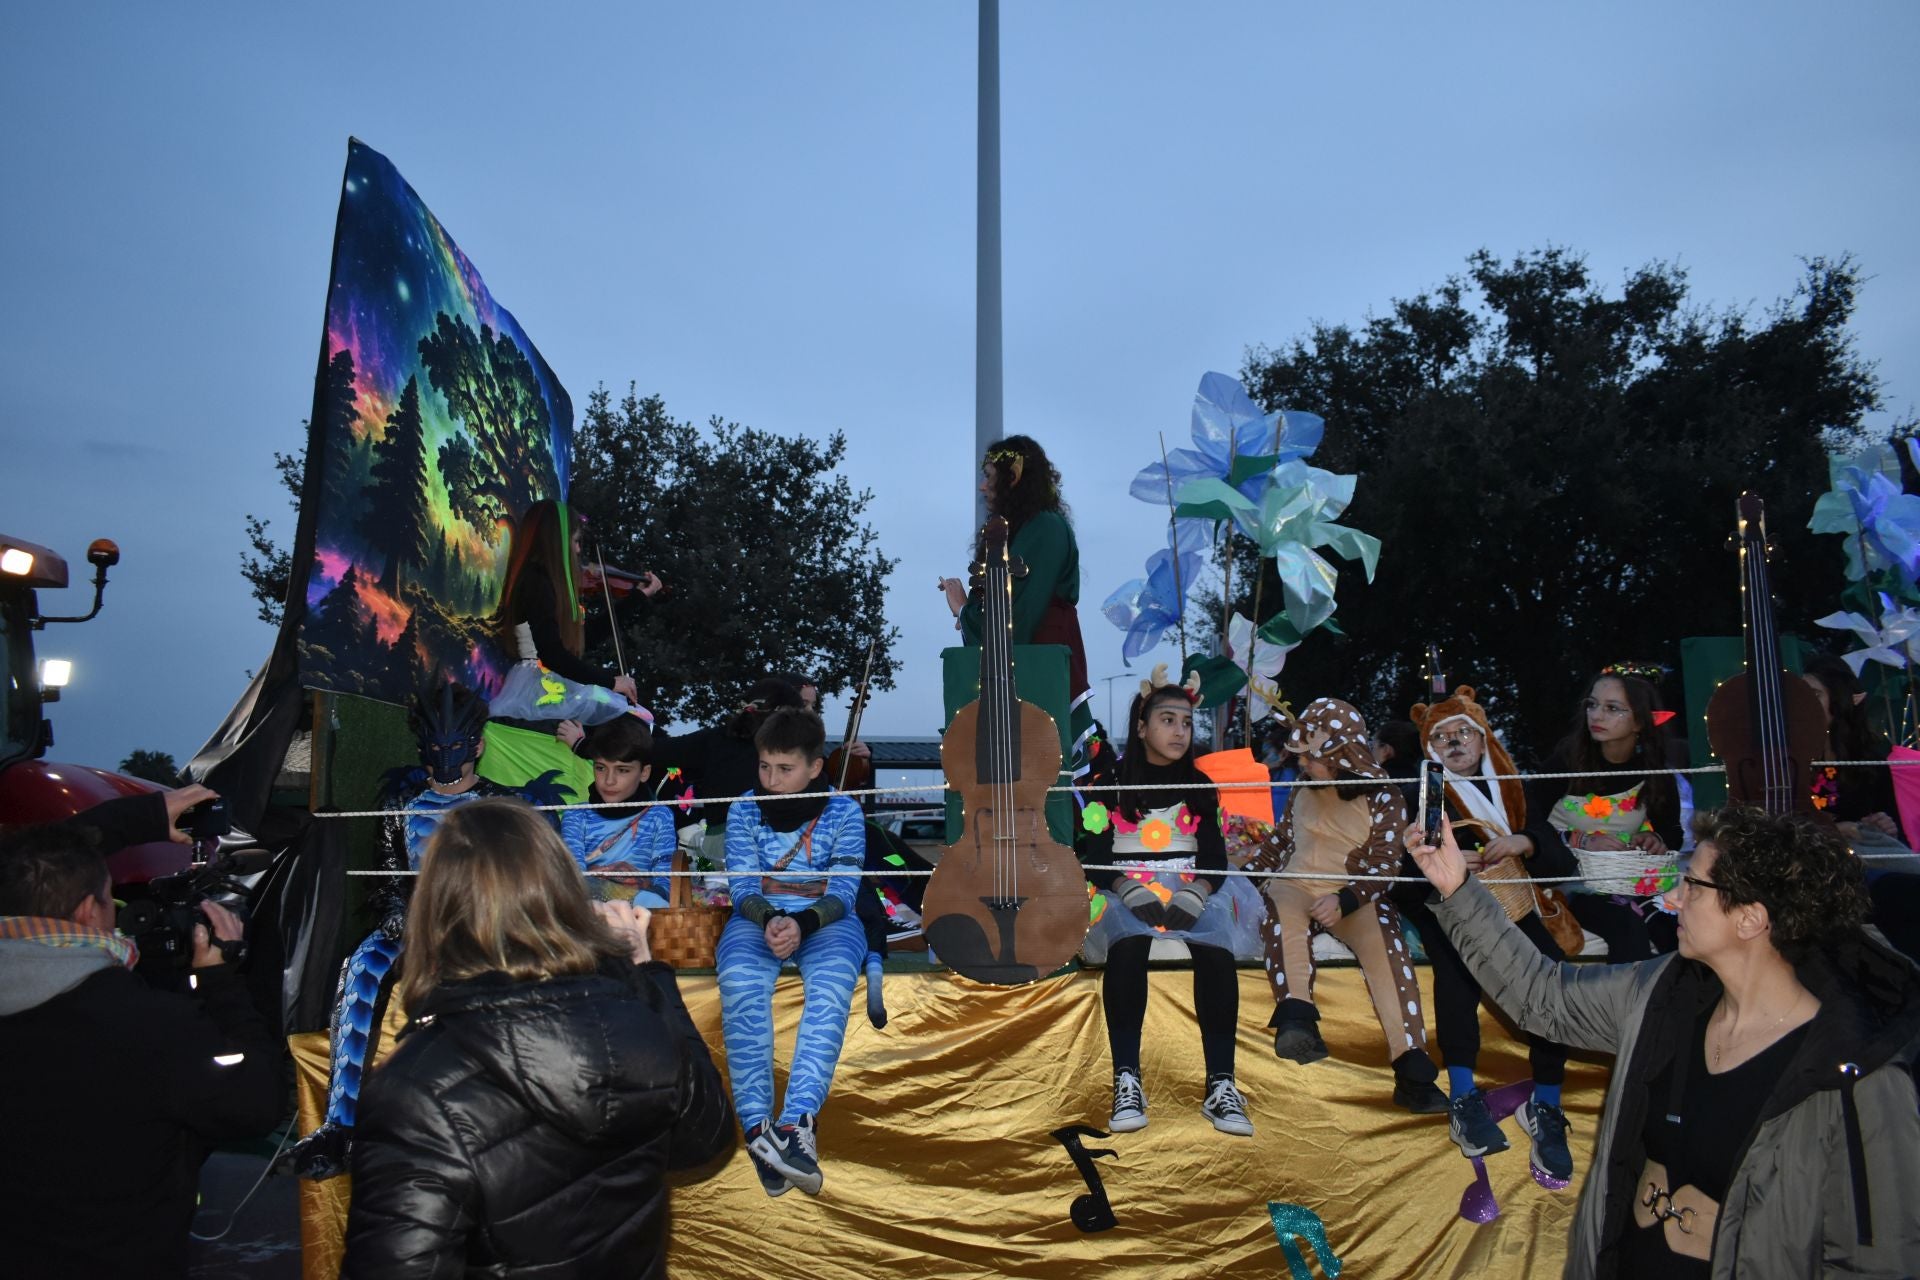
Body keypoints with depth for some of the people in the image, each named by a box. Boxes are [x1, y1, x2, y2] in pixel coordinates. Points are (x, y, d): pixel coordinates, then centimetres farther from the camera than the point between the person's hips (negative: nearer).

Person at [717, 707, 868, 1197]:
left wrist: (802, 923, -24)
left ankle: (796, 1122, -44)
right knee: (741, 986, -34)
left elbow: (842, 893, -3)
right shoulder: (744, 811, 9)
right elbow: (742, 886, 2)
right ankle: (757, 1125, -33)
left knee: (831, 986, -37)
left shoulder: (843, 812, 4)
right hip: (758, 918, 1)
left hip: (826, 921, -1)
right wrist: (770, 919, -21)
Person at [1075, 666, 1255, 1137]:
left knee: (1217, 953, -31)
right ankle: (1127, 1081, -30)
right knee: (1127, 946, -36)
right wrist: (1131, 891, -21)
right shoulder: (1110, 785, 3)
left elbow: (1215, 860, 4)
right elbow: (1097, 858, -3)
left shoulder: (1200, 788, 12)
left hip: (1192, 892, 2)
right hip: (1125, 892, -2)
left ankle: (1220, 1086, -25)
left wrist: (1195, 894, -17)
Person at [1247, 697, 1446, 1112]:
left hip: (1355, 896, -2)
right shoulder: (1304, 791, 13)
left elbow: (1383, 866, -9)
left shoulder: (1383, 798, -2)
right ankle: (1296, 1018, -50)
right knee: (1281, 909, -35)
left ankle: (1412, 1073, -31)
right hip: (1298, 886, 2)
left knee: (1386, 945, -33)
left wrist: (1344, 902, -27)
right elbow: (1280, 841, 24)